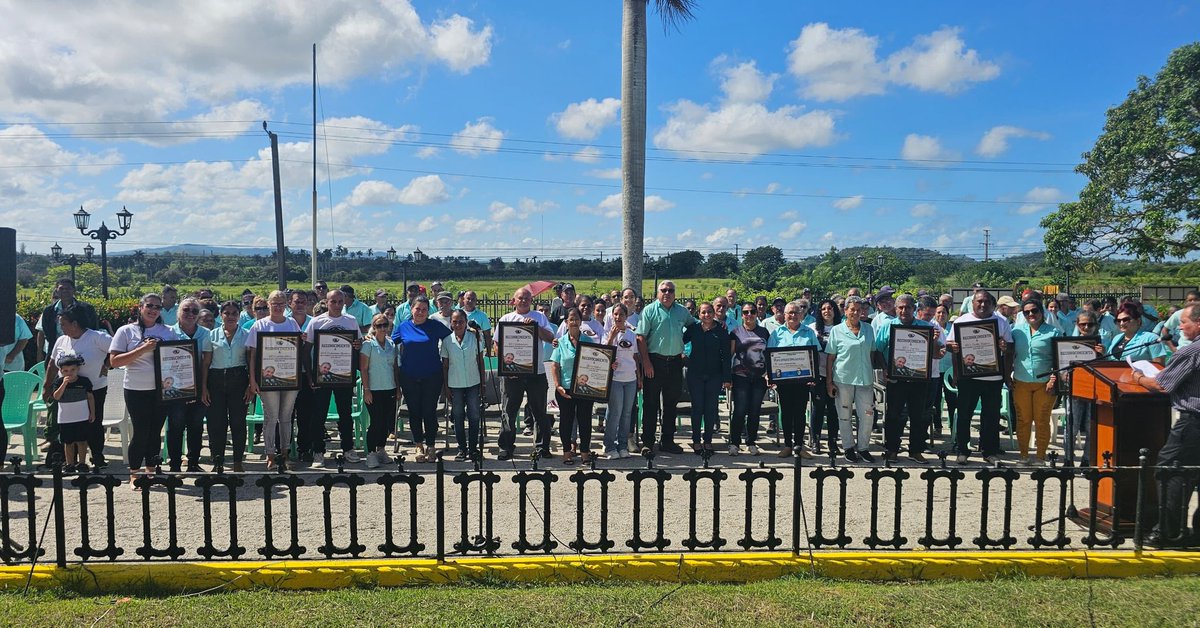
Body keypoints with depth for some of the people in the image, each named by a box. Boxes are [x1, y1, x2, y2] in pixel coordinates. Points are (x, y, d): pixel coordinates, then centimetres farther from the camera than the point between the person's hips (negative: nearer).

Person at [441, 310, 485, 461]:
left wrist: (483, 382, 0)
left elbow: (480, 361, 3)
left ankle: (473, 448, 13)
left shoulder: (475, 338, -2)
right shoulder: (447, 341, -1)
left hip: (473, 382, 0)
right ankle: (462, 448, 16)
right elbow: (445, 365, 3)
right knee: (458, 417, 7)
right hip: (455, 384, 1)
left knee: (474, 416, 3)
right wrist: (446, 387, 1)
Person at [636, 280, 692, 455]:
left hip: (675, 362, 5)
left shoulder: (682, 311, 10)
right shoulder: (650, 310, -4)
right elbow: (641, 338, -8)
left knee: (671, 404, 11)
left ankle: (668, 441, 21)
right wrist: (646, 362, -14)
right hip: (654, 362, -4)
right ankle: (647, 443, 8)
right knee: (650, 404, 1)